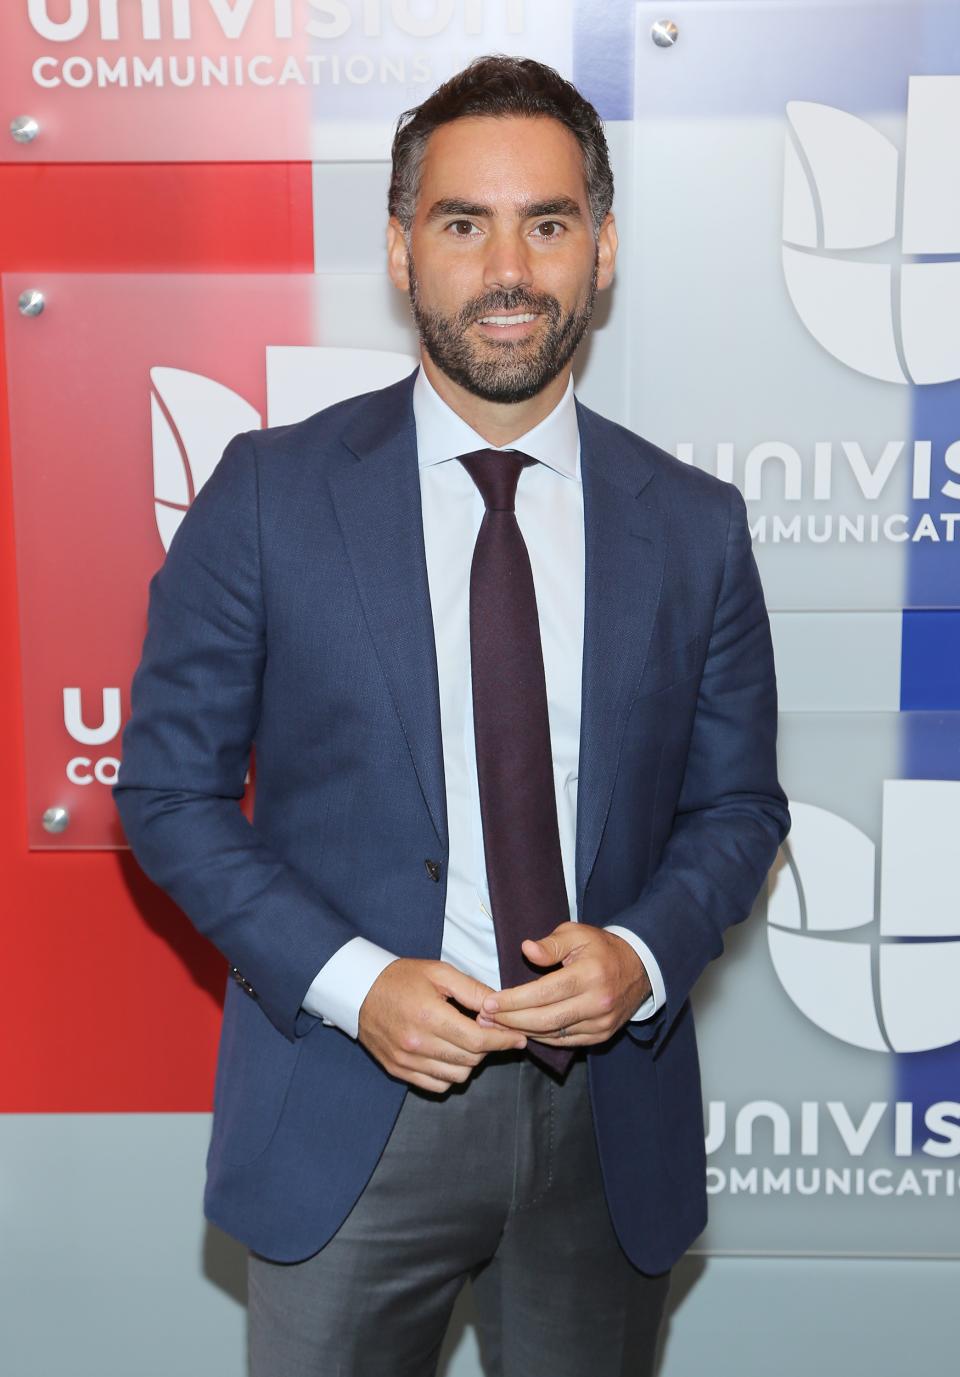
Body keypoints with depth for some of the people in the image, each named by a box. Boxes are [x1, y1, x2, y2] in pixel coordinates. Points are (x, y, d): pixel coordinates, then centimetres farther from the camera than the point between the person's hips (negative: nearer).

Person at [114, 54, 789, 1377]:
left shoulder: (695, 525, 0)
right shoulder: (270, 491, -6)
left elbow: (737, 803, 6)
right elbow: (168, 785, -4)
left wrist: (643, 955, -13)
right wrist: (347, 980, -15)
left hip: (611, 1108, 3)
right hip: (350, 1111, -2)